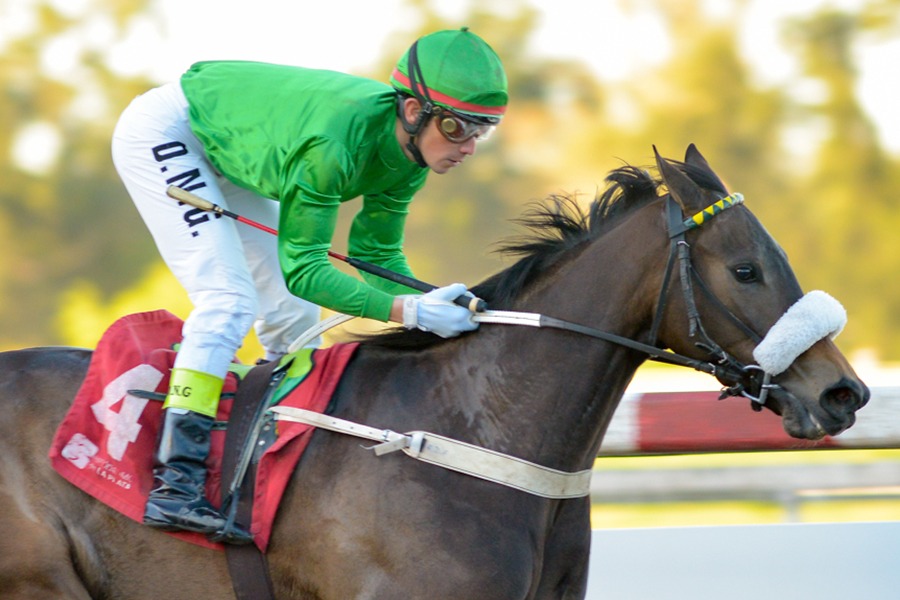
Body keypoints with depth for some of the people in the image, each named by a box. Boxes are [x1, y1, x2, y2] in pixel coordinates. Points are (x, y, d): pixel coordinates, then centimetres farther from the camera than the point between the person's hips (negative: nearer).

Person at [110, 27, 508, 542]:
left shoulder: (408, 153, -14)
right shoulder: (336, 142, -39)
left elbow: (378, 253, -3)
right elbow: (302, 268, -33)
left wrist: (434, 309, -21)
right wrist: (410, 312, -41)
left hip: (224, 153, 9)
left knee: (293, 316, 7)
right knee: (228, 299, -23)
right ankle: (174, 486, -28)